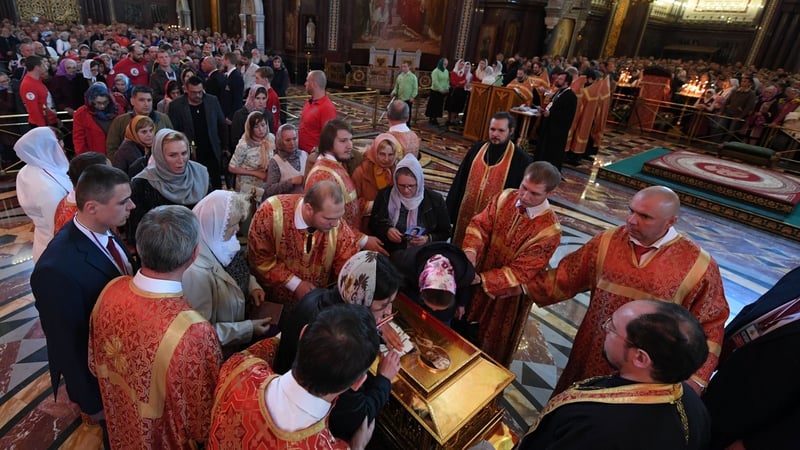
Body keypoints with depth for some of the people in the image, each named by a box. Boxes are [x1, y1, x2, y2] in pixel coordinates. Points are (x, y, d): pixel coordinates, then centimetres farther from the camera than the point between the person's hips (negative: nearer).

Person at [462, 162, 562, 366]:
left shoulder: (549, 230, -28)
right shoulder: (505, 198, -14)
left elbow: (520, 272, -27)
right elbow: (480, 224, -15)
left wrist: (481, 279, -33)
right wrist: (471, 250, -36)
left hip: (508, 293, -4)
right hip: (478, 280, 5)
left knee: (493, 344, 22)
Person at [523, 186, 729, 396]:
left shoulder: (698, 264, -14)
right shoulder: (607, 241, -8)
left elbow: (710, 324, -6)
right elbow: (566, 277, -1)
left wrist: (695, 377, -8)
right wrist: (522, 287, -9)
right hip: (592, 352, 3)